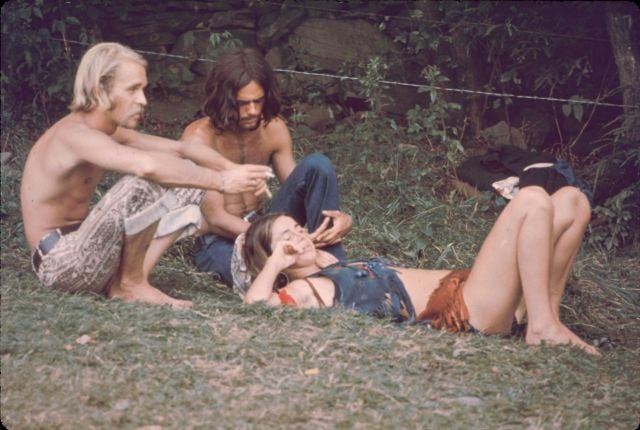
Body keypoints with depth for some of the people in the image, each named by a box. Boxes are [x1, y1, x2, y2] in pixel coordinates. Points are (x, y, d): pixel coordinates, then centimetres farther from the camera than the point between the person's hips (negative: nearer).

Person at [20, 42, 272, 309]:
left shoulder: (110, 132, 8)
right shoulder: (75, 134, -22)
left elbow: (180, 149, 5)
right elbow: (147, 165, -39)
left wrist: (235, 171, -12)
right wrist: (221, 181, -32)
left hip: (80, 246, 10)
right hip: (59, 263, -10)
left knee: (187, 176, 7)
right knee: (143, 185, -30)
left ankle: (119, 279, 2)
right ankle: (131, 284, -10)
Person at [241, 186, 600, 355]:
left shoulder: (333, 271, 24)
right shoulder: (303, 290, -3)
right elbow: (255, 303, -20)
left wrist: (313, 250, 29)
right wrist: (274, 263, -5)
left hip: (462, 288, 10)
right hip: (463, 312, -10)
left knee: (571, 201, 4)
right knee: (533, 200, -20)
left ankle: (545, 316, 1)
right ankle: (542, 327, -17)